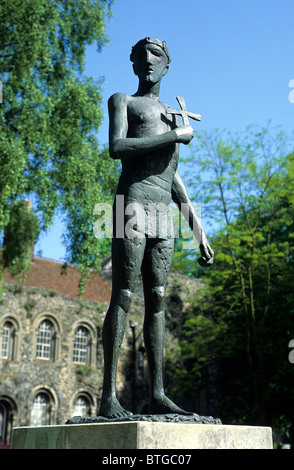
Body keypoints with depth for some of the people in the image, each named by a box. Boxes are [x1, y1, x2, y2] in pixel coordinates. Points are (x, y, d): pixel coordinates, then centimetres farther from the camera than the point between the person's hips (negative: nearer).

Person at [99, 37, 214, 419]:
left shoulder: (173, 115, 29)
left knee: (157, 300, 0)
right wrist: (174, 136, -7)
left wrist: (198, 230, 19)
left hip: (165, 213, 6)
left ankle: (157, 395, 0)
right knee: (123, 297, -11)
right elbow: (116, 147, -10)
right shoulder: (122, 101, 12)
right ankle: (109, 397, -12)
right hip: (134, 203, -6)